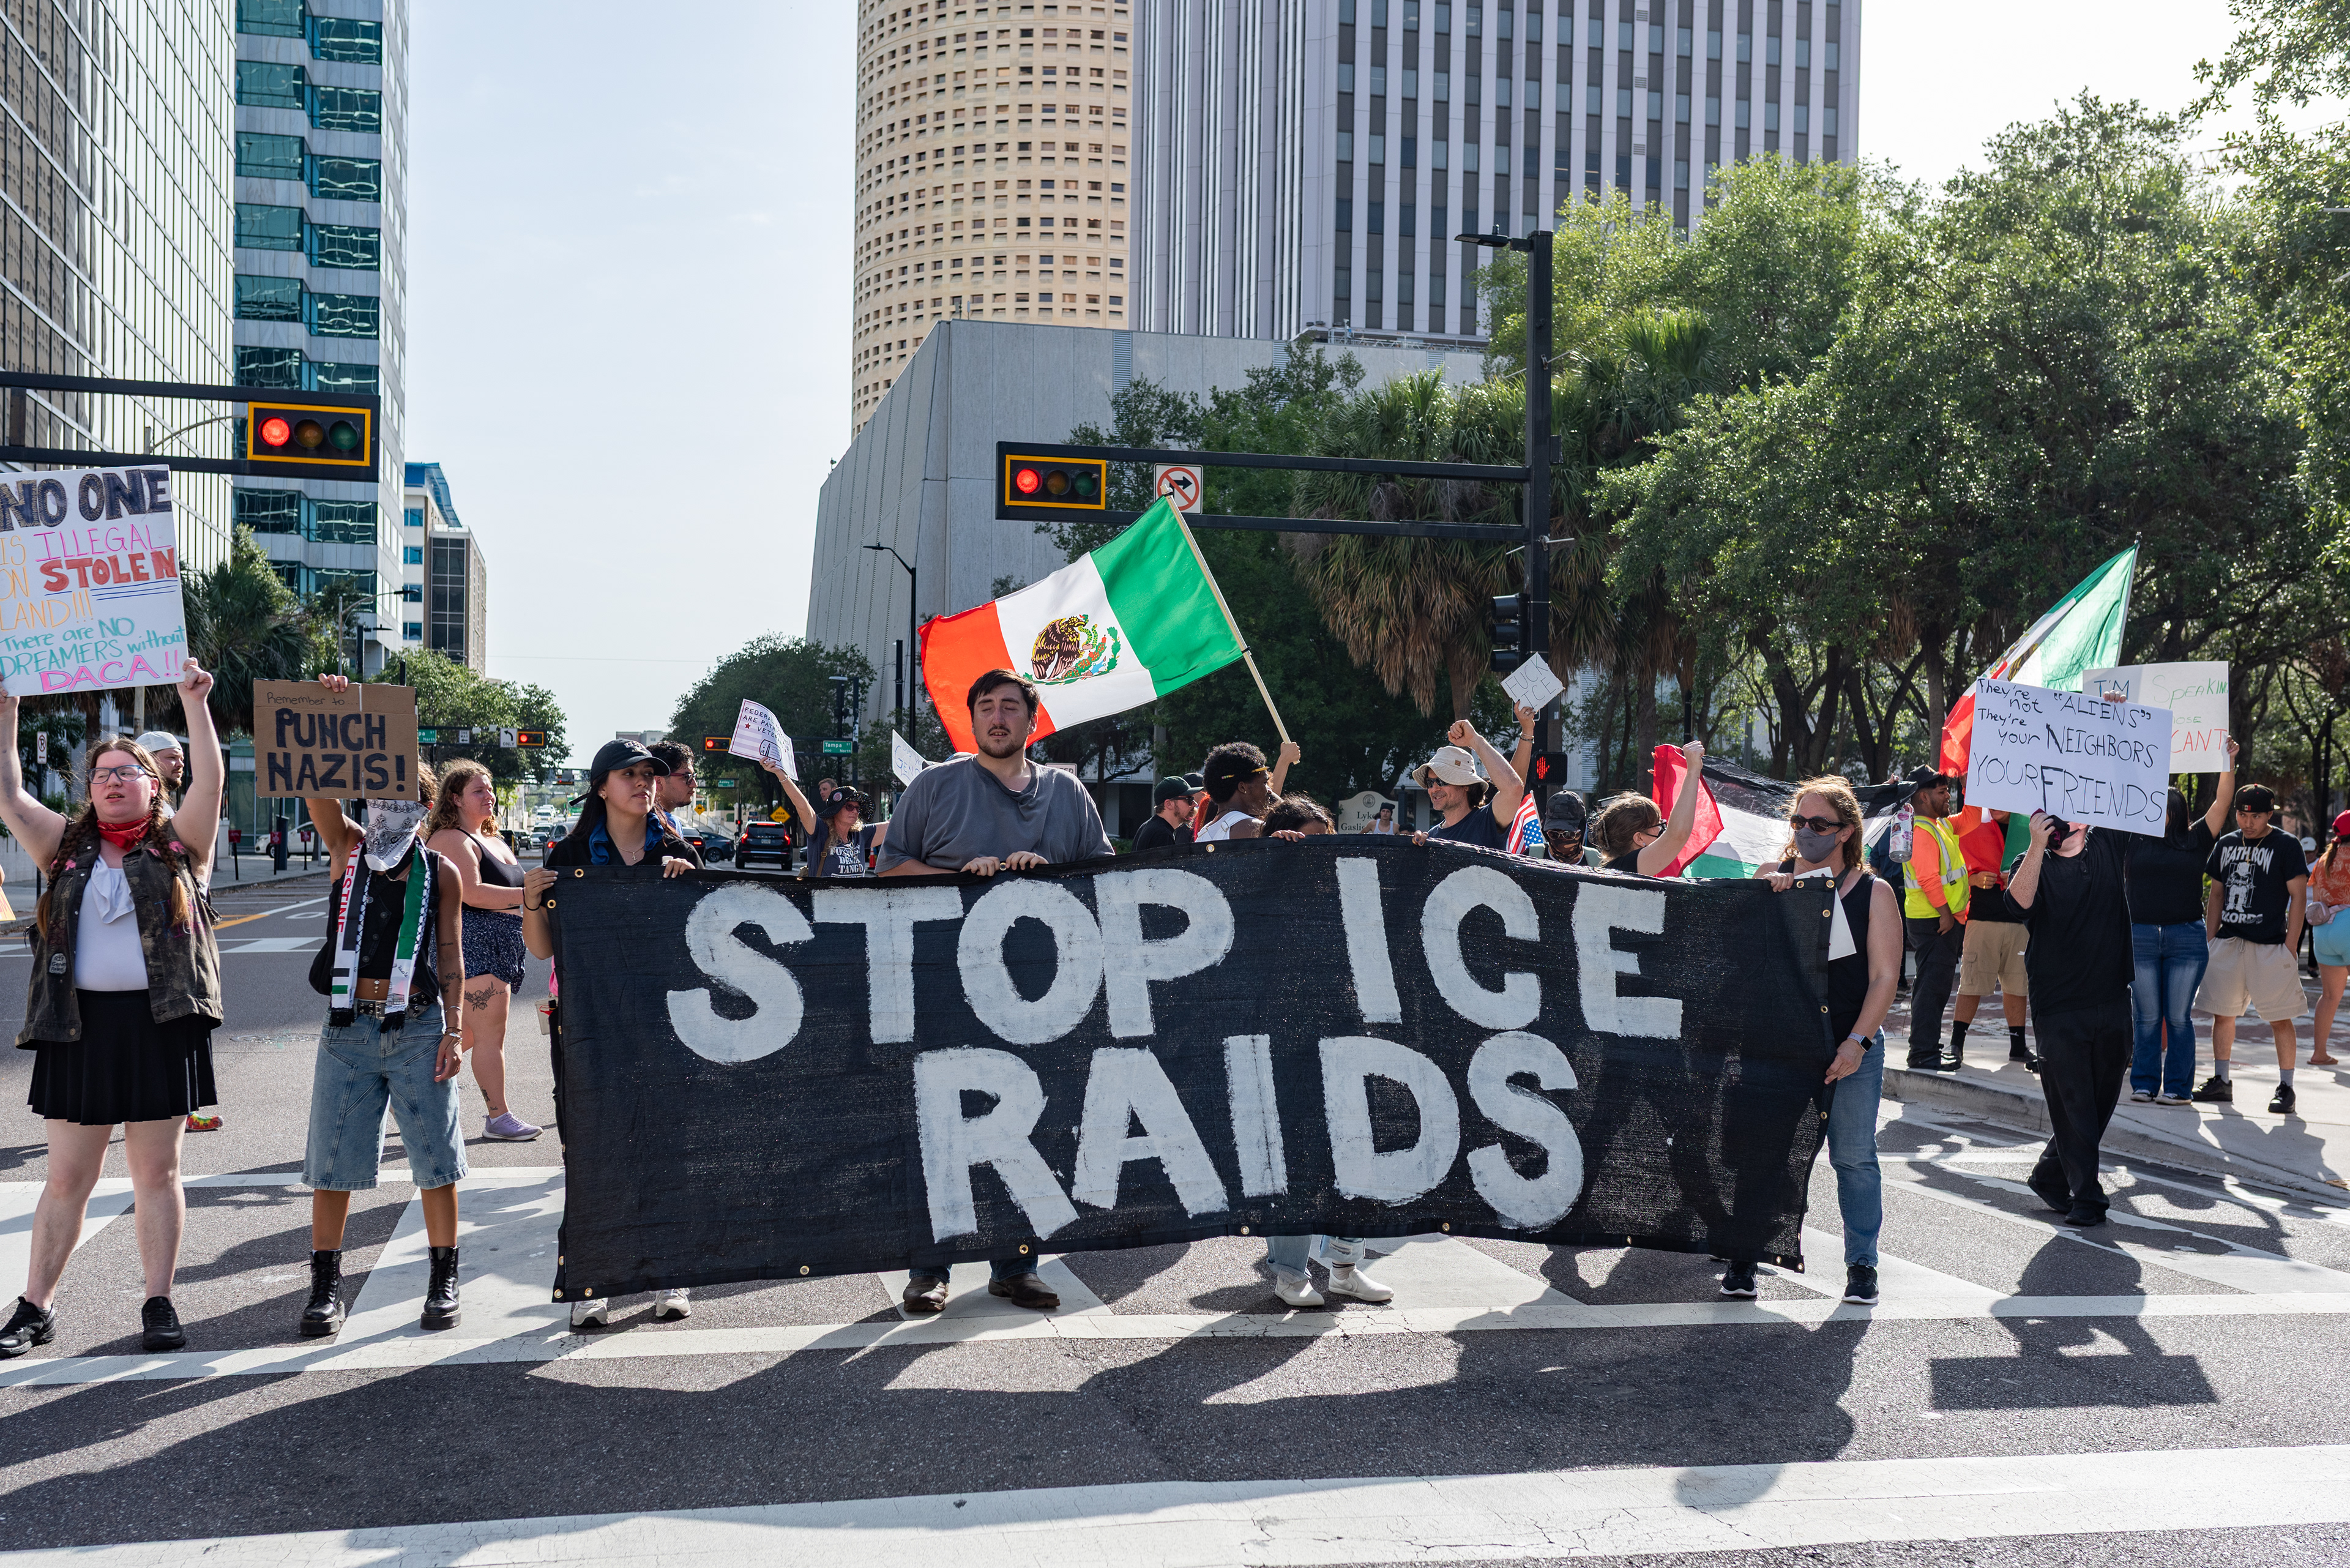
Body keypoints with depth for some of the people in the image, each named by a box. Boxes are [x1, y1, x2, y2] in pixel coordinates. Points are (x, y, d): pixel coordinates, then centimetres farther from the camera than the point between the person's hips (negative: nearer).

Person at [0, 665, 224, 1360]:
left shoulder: (178, 846, 5)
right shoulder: (67, 848, 12)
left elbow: (210, 781, -8)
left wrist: (194, 701, -13)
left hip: (161, 1023, -2)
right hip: (80, 1025, 2)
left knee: (157, 1172, 6)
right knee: (67, 1178, 7)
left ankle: (159, 1303, 14)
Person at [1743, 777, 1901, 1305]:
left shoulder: (1874, 893, 1)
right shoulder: (1771, 882, 7)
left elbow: (1884, 976, -3)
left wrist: (1858, 1041, -14)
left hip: (1853, 1048, -1)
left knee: (1854, 1156, 2)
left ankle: (1862, 1265, 12)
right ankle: (1743, 1258, 9)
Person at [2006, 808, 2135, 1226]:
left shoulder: (2108, 846, 8)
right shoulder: (2033, 863, -1)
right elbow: (2020, 901, -21)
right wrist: (2038, 845, -29)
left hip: (2112, 1003, 4)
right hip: (2058, 1008, -4)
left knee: (2100, 1103, 12)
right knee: (2073, 1106, -2)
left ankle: (2049, 1177, 28)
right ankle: (2085, 1196, 7)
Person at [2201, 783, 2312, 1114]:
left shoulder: (2286, 846, -2)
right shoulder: (2226, 844, 12)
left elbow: (2298, 897, -4)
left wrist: (2290, 946, -10)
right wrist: (2209, 940, 11)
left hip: (2270, 946, -5)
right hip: (2228, 942, 5)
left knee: (2280, 1019, -4)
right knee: (2222, 1013, 8)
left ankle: (2286, 1088, 3)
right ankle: (2221, 1082, 17)